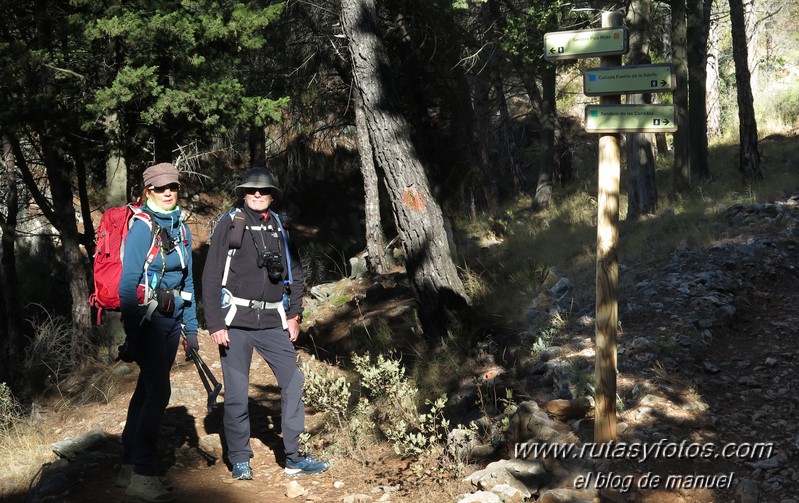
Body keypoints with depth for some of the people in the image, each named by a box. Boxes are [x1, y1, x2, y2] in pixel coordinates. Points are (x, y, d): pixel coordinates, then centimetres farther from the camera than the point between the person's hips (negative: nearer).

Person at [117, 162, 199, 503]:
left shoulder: (181, 229, 11)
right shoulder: (142, 227, -10)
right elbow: (128, 283, -13)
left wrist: (191, 328, 13)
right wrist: (131, 334, -15)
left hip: (171, 320, 7)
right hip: (147, 318, -7)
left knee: (147, 390, 12)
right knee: (158, 392, -9)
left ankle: (131, 465, 21)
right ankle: (142, 475, -2)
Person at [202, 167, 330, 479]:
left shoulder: (280, 229, 11)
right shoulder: (229, 224, -1)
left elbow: (295, 276, 16)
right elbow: (211, 277, -5)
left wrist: (294, 316, 6)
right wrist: (215, 324, -10)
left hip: (273, 323, 4)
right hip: (236, 322, -4)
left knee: (293, 383, 0)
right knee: (236, 393, 1)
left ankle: (294, 458, 10)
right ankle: (240, 460, 15)